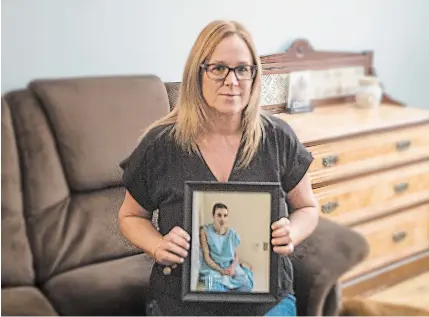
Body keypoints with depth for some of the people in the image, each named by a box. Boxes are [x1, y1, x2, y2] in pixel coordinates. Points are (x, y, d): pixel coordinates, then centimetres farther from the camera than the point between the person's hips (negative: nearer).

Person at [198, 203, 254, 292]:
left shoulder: (231, 233, 5)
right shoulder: (205, 231, -7)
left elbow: (236, 255, 6)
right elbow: (206, 257, -10)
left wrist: (232, 267, -15)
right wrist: (221, 270, -20)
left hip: (230, 267, 4)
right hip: (212, 268, -4)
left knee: (246, 286, -21)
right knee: (218, 288, -35)